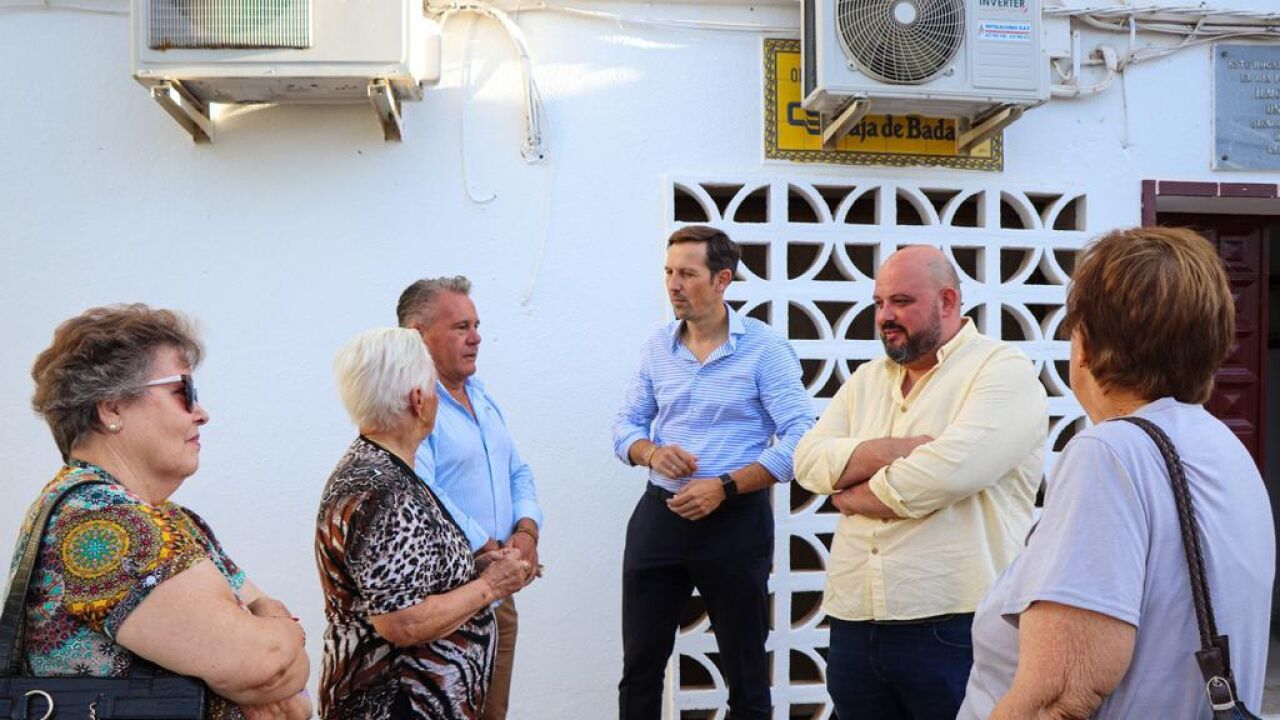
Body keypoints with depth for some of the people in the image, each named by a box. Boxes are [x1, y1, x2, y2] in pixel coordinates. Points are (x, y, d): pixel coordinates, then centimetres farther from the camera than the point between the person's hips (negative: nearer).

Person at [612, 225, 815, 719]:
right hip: (658, 516, 4)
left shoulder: (764, 348, -10)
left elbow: (800, 438, -16)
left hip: (735, 521, -4)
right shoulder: (657, 346, 5)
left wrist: (725, 487, -21)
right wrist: (651, 452, -12)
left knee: (746, 674, 11)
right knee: (639, 667, 13)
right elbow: (626, 424, 10)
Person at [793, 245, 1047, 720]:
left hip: (954, 629, -6)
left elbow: (950, 469, -21)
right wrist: (896, 449, -13)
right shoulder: (867, 379, 15)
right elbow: (808, 460, 3)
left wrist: (855, 497, -6)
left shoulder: (1004, 371, -6)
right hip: (854, 625, 6)